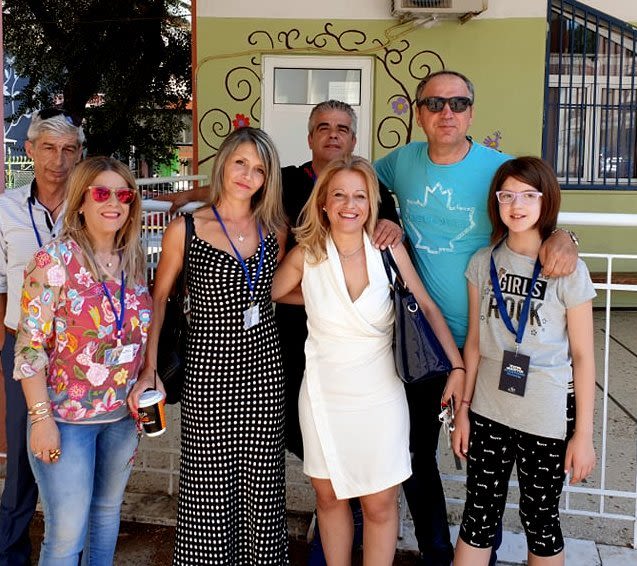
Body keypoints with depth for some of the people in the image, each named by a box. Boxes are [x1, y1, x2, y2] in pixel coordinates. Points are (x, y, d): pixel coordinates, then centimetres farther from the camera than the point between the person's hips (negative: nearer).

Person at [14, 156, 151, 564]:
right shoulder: (55, 259, -13)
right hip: (66, 418, -5)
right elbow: (30, 345, -14)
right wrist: (41, 417, -17)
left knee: (108, 510, 20)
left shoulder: (134, 260, 2)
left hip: (123, 415, 5)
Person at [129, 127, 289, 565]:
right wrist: (149, 369, -4)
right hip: (209, 366, -3)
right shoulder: (185, 229, -4)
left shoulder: (274, 230, 5)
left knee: (263, 481, 9)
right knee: (210, 481, 3)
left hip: (264, 364, 3)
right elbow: (158, 298, 1)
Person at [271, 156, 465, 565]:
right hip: (323, 395, 1)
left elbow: (427, 308, -2)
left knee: (380, 504, 6)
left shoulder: (389, 249, -9)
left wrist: (459, 366, -5)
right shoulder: (306, 255, -7)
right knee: (329, 497, 15)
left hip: (379, 394, -1)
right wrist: (318, 295, 3)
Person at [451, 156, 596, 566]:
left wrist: (584, 434, -7)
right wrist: (463, 407, 5)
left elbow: (583, 357, -6)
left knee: (541, 522, 12)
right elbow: (475, 342, 6)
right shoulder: (483, 263, 1)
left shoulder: (568, 270, -8)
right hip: (487, 413, 3)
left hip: (546, 421, -2)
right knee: (479, 518, 11)